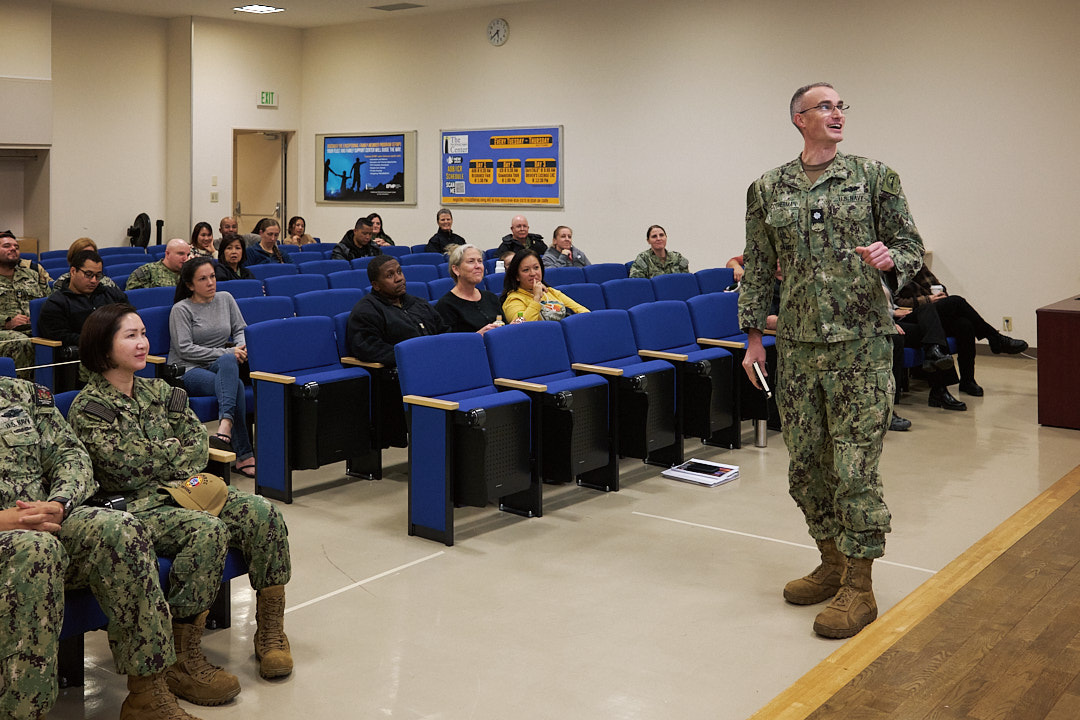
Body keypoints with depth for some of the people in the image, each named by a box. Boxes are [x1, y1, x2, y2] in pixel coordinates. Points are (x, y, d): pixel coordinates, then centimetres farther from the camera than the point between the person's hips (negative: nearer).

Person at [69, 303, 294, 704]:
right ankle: (181, 663, -29)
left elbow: (198, 440, 9)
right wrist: (176, 448, 0)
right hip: (135, 506, -6)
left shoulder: (160, 391, 16)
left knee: (262, 513, -19)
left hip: (179, 494, 6)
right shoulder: (88, 408, -3)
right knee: (207, 531, -35)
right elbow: (126, 465, -11)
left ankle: (270, 632, -7)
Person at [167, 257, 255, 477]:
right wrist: (226, 352, -16)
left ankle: (225, 429, -53)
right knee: (236, 384, -34)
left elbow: (241, 329, 18)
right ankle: (244, 455, -41)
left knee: (228, 362, -36)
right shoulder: (181, 309, 0)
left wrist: (240, 348, -7)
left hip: (222, 367, 4)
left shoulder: (225, 299, 16)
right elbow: (185, 349, -10)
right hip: (188, 371, -4)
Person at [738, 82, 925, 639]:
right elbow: (758, 268, 11)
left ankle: (858, 587, 8)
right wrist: (753, 336, 8)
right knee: (805, 462, 10)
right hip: (797, 344, 3)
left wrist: (891, 259, -17)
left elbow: (911, 244, 6)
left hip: (860, 342, -3)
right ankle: (832, 562, 28)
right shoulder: (767, 188, 8)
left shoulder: (874, 176, 2)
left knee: (855, 465, -4)